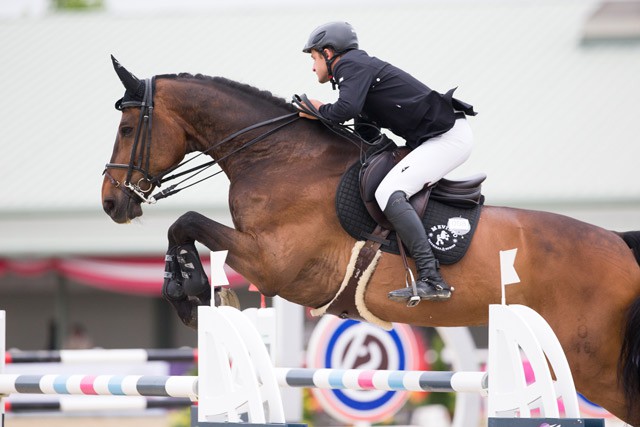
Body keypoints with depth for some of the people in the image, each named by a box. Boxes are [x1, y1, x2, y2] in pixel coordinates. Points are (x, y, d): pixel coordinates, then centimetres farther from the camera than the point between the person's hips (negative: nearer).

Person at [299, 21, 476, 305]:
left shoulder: (351, 66, -9)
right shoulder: (361, 67, 21)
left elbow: (347, 109, -28)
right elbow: (366, 136, 22)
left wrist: (322, 111, -7)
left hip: (447, 137, -11)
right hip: (441, 136, 11)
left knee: (388, 193, -23)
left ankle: (431, 279, -31)